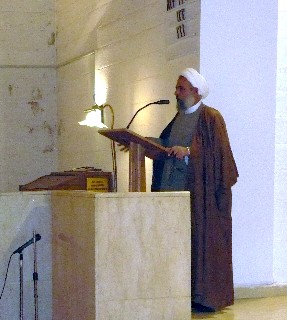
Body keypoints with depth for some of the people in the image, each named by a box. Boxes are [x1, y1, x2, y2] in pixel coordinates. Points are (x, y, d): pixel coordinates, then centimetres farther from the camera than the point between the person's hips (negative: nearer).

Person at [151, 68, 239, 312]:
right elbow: (164, 146, 16)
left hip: (201, 190, -7)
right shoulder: (178, 119, 18)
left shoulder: (211, 117, -5)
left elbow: (218, 153, -13)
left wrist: (188, 152, -23)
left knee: (203, 241, -5)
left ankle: (207, 295, 1)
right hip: (175, 188, 7)